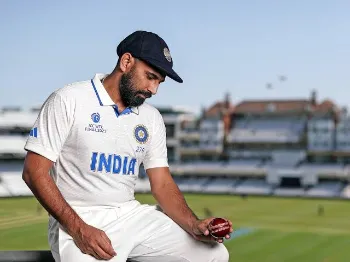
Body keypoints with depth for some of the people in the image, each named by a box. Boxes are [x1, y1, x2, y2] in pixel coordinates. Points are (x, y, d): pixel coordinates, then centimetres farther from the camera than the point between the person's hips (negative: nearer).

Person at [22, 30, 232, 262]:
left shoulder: (152, 118, 9)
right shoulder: (69, 100, -7)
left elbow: (163, 184, 8)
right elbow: (34, 172, -10)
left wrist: (195, 226, -11)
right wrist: (78, 229, -21)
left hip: (133, 216, 5)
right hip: (77, 220, -4)